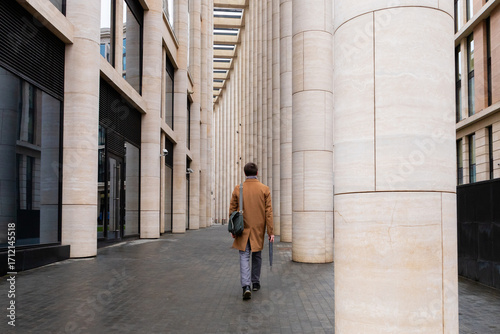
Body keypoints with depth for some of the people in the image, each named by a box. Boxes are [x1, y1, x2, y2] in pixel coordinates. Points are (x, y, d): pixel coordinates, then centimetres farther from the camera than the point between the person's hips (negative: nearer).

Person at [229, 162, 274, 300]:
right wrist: (270, 232, -3)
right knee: (256, 256, 18)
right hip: (258, 230, 1)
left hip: (243, 230, -1)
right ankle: (255, 283, 29)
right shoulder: (264, 189, -5)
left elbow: (232, 210, 0)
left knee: (244, 257, 0)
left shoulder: (238, 189, -4)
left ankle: (246, 286, -15)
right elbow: (269, 212, -7)